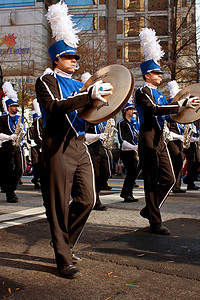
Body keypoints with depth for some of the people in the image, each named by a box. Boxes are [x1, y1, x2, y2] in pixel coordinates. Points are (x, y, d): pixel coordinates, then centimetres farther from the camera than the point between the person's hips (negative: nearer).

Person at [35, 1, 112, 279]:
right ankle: (64, 260, 10)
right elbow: (54, 108, -21)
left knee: (87, 199, 6)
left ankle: (66, 243, 27)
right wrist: (88, 95, -29)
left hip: (79, 146, 7)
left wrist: (101, 101, 2)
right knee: (59, 206, -1)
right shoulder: (46, 82, -2)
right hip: (58, 149, -7)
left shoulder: (78, 85, 21)